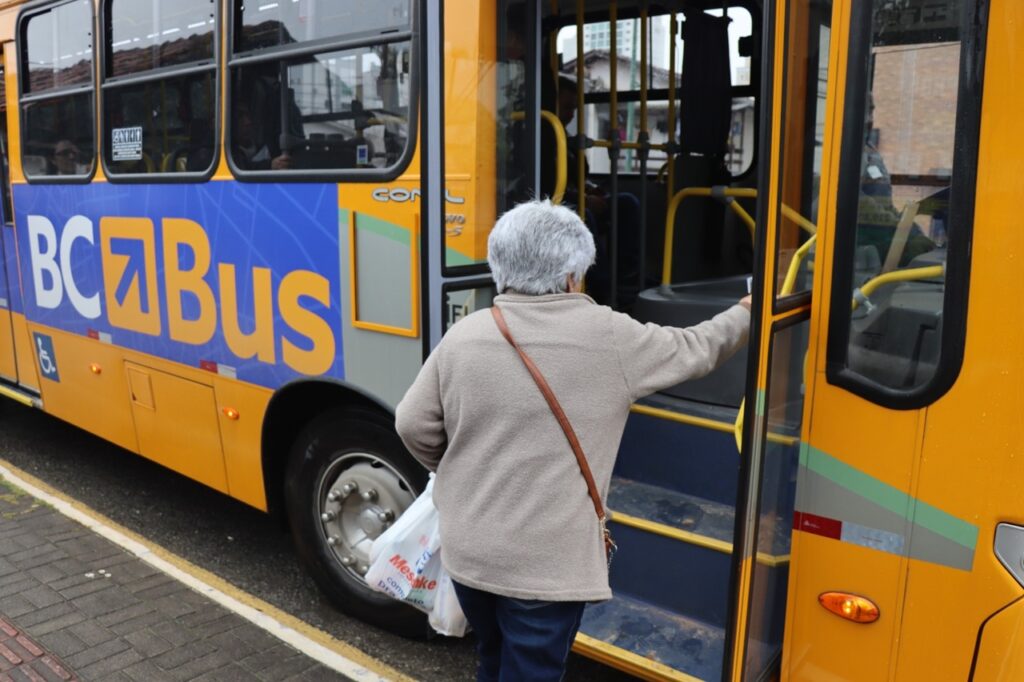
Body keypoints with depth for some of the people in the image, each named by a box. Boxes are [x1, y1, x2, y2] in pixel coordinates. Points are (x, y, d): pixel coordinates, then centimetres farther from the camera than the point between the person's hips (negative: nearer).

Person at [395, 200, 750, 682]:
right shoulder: (608, 336, -11)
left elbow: (413, 426, 2)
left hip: (468, 552, 4)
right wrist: (746, 312, 24)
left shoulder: (464, 336, -3)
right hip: (546, 563, -4)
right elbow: (694, 351, 4)